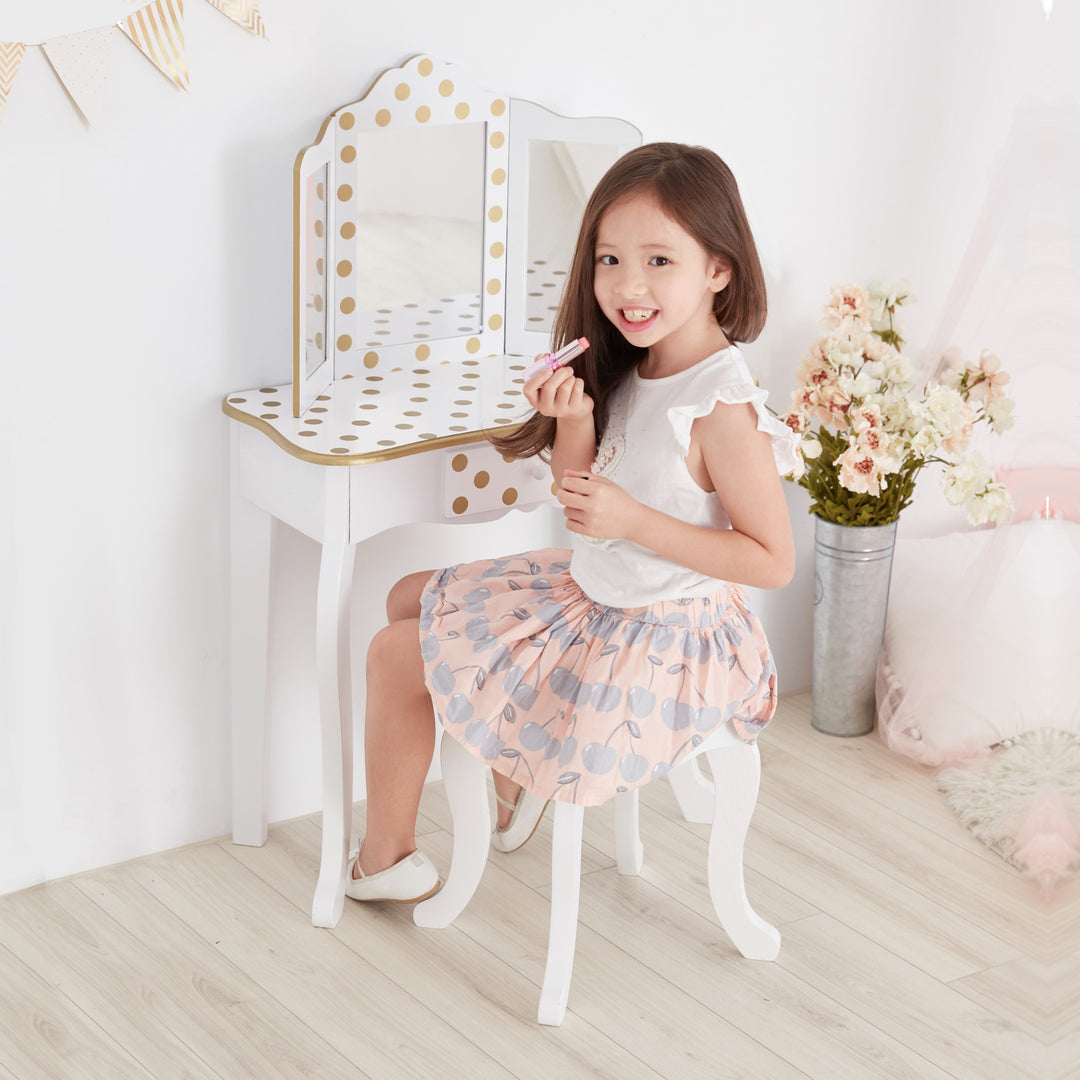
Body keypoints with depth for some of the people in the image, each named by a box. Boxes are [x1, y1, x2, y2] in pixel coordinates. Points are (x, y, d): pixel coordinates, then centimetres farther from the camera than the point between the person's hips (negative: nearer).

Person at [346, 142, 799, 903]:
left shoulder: (721, 406, -27)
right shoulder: (629, 370, -1)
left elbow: (773, 561, -25)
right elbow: (581, 497, 5)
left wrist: (632, 520, -28)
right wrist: (575, 422, -16)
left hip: (656, 648, -9)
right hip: (590, 598, 9)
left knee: (396, 655, 1)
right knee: (410, 602, 20)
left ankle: (385, 861, 22)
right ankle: (512, 773, 28)